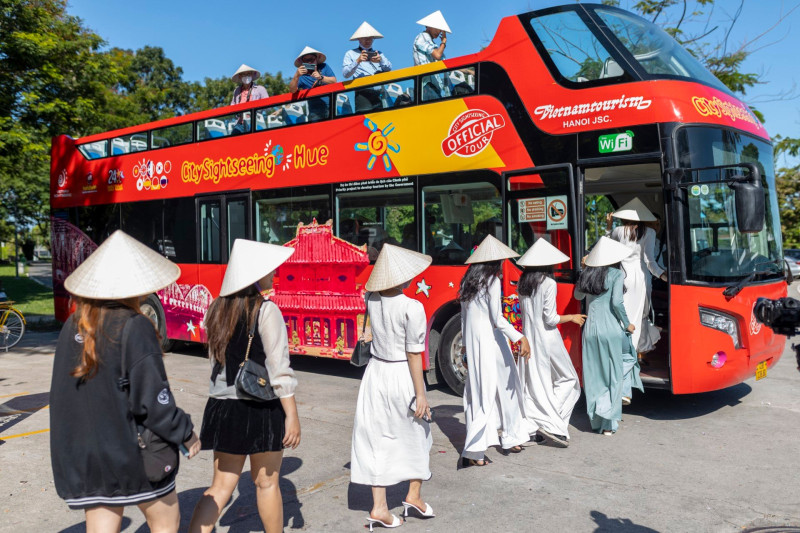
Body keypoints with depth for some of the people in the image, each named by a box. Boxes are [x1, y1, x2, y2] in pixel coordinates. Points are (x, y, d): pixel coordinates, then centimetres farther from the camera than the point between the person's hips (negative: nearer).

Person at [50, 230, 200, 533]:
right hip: (131, 454, -5)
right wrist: (186, 434, -5)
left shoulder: (73, 326, 1)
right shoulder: (134, 327, -18)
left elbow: (64, 391, 7)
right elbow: (153, 398, -19)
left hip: (81, 456, 6)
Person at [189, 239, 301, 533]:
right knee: (266, 483, 12)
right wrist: (291, 415, -12)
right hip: (261, 409, -5)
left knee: (221, 485, 14)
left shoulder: (218, 309, 4)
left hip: (224, 408, 6)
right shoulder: (266, 311, -15)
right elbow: (279, 370, -16)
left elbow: (216, 360, 11)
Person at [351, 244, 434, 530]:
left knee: (378, 439, 10)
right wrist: (420, 394, -12)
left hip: (376, 373, 5)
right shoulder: (412, 308, -18)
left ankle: (379, 507, 13)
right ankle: (414, 496, 27)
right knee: (418, 435, 18)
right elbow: (414, 354, -17)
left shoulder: (372, 300, -3)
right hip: (402, 376, -5)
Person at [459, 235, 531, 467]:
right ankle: (511, 439, 24)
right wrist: (520, 338, -19)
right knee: (507, 386, 12)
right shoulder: (492, 281, -10)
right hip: (490, 341, -6)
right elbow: (497, 319, -17)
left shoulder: (468, 281, 12)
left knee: (478, 391, 7)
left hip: (472, 343, 6)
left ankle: (474, 450, 4)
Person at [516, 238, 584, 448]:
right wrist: (572, 317, -2)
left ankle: (534, 423, 12)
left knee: (534, 382, 11)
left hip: (528, 337, 6)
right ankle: (550, 424, -4)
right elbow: (551, 318, -15)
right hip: (547, 338, -6)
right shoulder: (549, 283, -14)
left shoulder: (522, 283, 6)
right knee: (567, 379, 7)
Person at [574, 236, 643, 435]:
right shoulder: (616, 274, -5)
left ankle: (597, 420, 16)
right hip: (611, 330, -4)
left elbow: (578, 295, 24)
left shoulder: (587, 274, 8)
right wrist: (627, 324, -1)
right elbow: (616, 302, -14)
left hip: (590, 329, 4)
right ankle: (609, 424, 9)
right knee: (613, 375, 15)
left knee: (594, 377, 11)